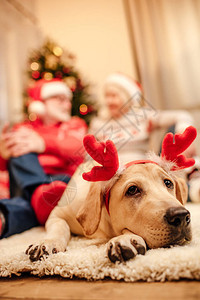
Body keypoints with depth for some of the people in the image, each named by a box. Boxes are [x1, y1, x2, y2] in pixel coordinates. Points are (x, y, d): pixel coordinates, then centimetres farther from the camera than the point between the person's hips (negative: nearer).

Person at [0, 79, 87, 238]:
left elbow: (77, 147, -3)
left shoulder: (75, 125, 23)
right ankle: (39, 193, -48)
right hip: (24, 186, 2)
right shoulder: (23, 129, 23)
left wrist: (42, 143, -22)